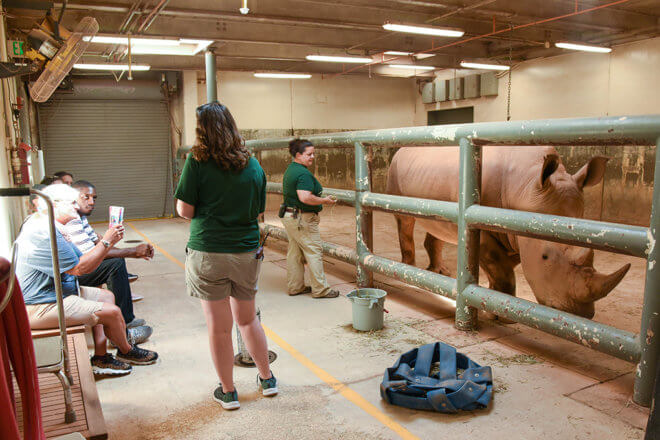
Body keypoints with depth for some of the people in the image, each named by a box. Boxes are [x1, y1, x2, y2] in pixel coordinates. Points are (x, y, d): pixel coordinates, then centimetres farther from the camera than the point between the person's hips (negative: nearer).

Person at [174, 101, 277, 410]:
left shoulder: (197, 161, -8)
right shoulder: (253, 165, 3)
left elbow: (184, 210, -8)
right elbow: (258, 211, 9)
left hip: (208, 252, -3)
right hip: (246, 252, 4)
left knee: (219, 327, 9)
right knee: (247, 319, 21)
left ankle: (228, 391, 23)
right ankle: (267, 378, 33)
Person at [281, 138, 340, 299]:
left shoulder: (290, 170, 13)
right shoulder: (304, 173, -19)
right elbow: (305, 197, -30)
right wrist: (324, 200, -17)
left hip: (288, 216, 10)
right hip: (302, 219, -10)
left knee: (294, 253, 14)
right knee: (314, 252, -2)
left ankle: (294, 286, 23)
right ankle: (320, 289, 5)